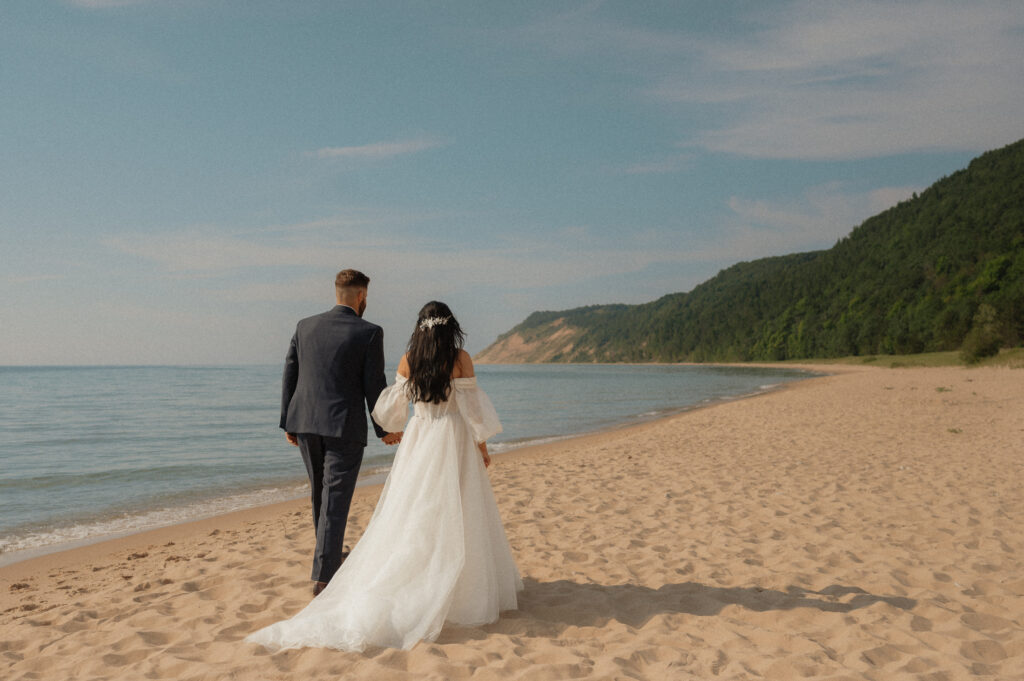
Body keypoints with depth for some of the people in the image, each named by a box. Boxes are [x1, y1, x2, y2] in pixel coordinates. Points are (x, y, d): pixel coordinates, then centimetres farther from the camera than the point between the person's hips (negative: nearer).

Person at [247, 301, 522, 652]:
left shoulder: (408, 361, 0)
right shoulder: (460, 359, -9)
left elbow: (392, 410, 6)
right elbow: (472, 408, -8)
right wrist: (482, 446, 3)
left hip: (417, 440, 3)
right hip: (453, 441, -3)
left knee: (409, 514, 8)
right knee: (454, 517, 5)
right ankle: (464, 592, 12)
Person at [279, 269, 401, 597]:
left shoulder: (305, 326, 5)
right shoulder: (370, 332, -8)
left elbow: (289, 376, 7)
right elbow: (374, 385, -8)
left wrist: (289, 423, 15)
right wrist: (385, 429, 4)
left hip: (305, 423, 5)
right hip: (344, 426, -5)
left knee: (321, 493, 22)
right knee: (335, 500, 0)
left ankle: (329, 553, 40)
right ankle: (323, 576, -1)